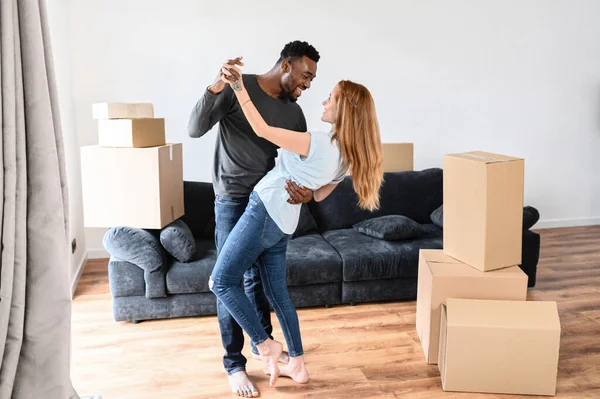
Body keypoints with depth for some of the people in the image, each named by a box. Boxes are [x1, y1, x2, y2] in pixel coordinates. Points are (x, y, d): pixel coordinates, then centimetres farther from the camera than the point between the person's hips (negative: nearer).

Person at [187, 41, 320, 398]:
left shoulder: (295, 113, 5)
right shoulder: (236, 88, -11)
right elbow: (195, 130, -18)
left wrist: (308, 192, -18)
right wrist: (216, 87, -33)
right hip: (233, 201, -5)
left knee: (258, 278, 17)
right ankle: (234, 363, 12)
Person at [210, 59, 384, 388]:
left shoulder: (317, 144, -22)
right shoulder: (347, 155, 6)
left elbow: (261, 129, -22)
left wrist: (239, 85, -22)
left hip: (264, 212, -9)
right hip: (284, 223, 9)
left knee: (221, 282, 0)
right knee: (277, 292, 16)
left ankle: (266, 347, 5)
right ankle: (297, 366, 22)